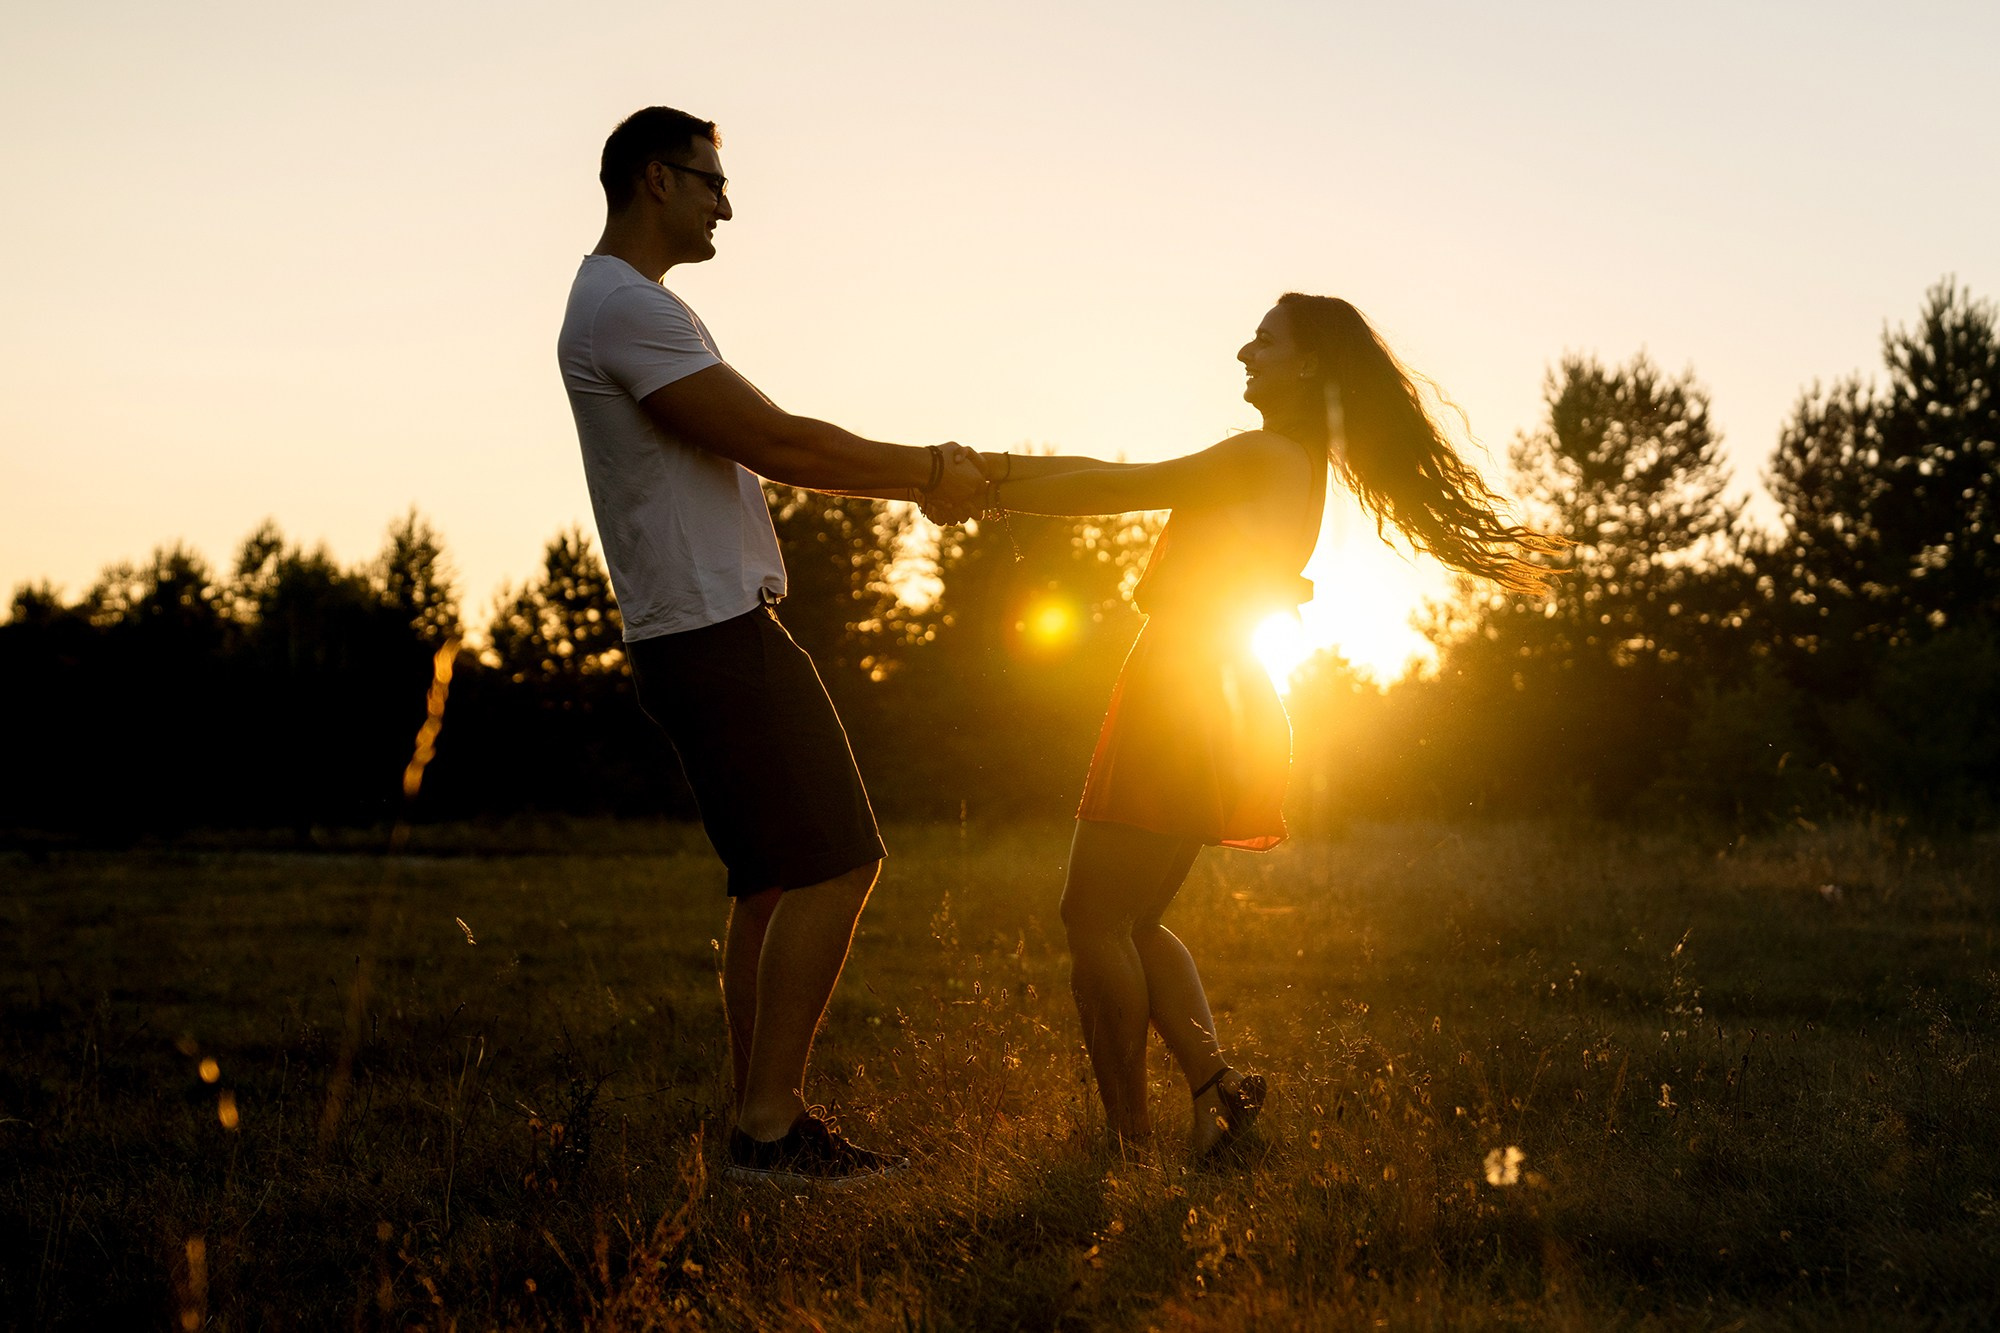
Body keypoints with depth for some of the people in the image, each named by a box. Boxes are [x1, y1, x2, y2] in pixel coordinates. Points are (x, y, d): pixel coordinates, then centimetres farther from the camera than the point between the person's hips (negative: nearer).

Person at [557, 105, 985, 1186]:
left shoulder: (623, 305, 21)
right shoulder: (624, 307, -14)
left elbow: (765, 452, 20)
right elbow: (780, 445, -18)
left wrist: (918, 474, 13)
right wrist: (927, 471, -6)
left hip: (709, 638, 11)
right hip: (716, 637, -11)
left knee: (776, 880, 13)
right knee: (836, 862, -11)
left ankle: (760, 1120, 17)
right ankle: (769, 1123, -7)